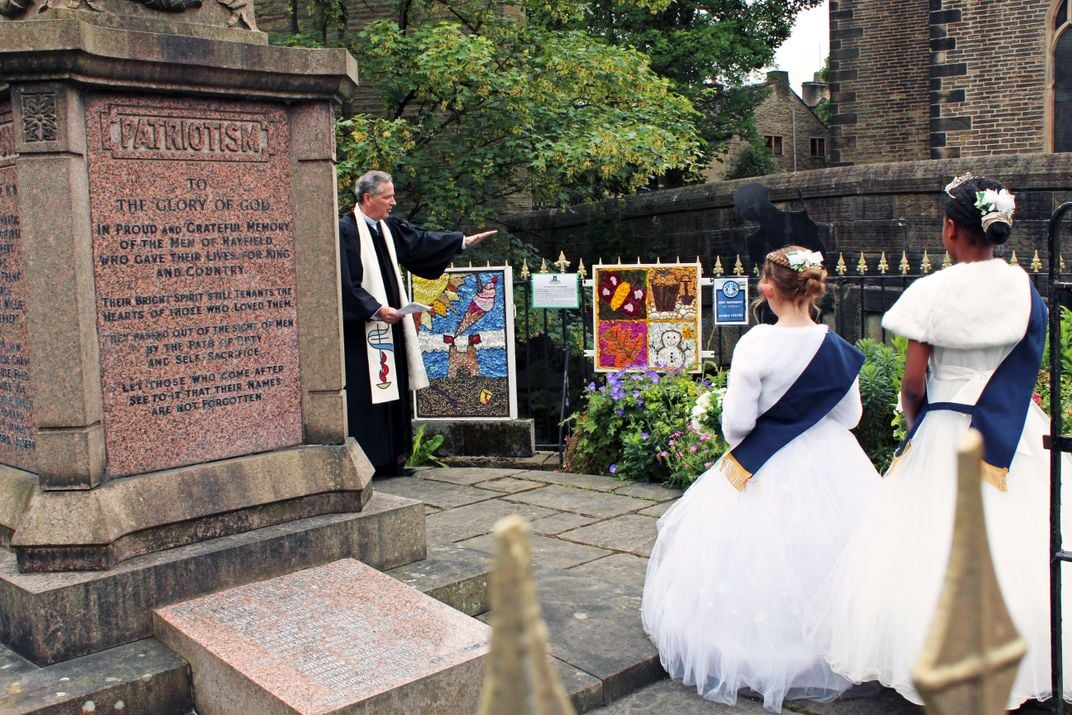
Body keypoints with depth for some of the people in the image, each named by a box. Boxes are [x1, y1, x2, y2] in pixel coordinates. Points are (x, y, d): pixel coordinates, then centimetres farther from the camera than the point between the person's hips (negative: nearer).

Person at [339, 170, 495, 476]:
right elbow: (346, 283, -17)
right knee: (367, 396, -6)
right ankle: (367, 462, 1)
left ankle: (392, 458, 19)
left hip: (390, 325, 9)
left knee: (394, 391, 11)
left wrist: (463, 241, 21)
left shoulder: (390, 228, 11)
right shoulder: (345, 231, -13)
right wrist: (377, 309, -20)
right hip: (361, 330, -9)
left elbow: (422, 241, 21)